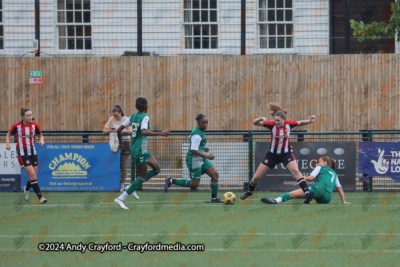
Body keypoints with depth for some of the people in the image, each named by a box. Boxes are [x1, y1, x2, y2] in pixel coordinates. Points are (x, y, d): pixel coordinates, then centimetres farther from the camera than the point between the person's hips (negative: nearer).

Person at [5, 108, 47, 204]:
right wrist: (8, 144, -7)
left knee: (33, 176, 8)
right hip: (22, 153, -4)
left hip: (32, 152, 4)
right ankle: (40, 197, -12)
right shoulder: (17, 126, -9)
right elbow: (9, 134, 7)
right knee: (32, 175, -14)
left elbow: (40, 135, 13)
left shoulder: (34, 125, -2)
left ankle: (26, 189, 41)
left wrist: (41, 140, -8)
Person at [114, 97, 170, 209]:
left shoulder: (133, 116, 9)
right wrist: (160, 133, -29)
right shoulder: (145, 117, -14)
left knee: (156, 169, 13)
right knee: (142, 177, -4)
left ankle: (133, 187, 10)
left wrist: (120, 143, 25)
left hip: (134, 149, 9)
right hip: (140, 150, -9)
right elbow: (144, 132, -31)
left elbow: (119, 130, 12)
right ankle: (121, 198, -7)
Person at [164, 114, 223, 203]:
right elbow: (194, 150, -26)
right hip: (194, 160, -10)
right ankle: (171, 181, 9)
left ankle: (214, 198, 5)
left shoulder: (201, 131, 11)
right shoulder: (197, 135, -21)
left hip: (201, 159, 10)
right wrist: (207, 156, -26)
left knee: (215, 174, -1)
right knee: (194, 184, -3)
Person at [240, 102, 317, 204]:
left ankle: (307, 193, -27)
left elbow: (300, 122, 8)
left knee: (295, 171, -27)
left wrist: (310, 121, -10)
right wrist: (261, 119, -38)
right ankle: (250, 191, 35)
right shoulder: (272, 125, -16)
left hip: (286, 153, -1)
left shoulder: (289, 124, -12)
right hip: (272, 154, 1)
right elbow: (254, 123, -17)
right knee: (256, 177, 5)